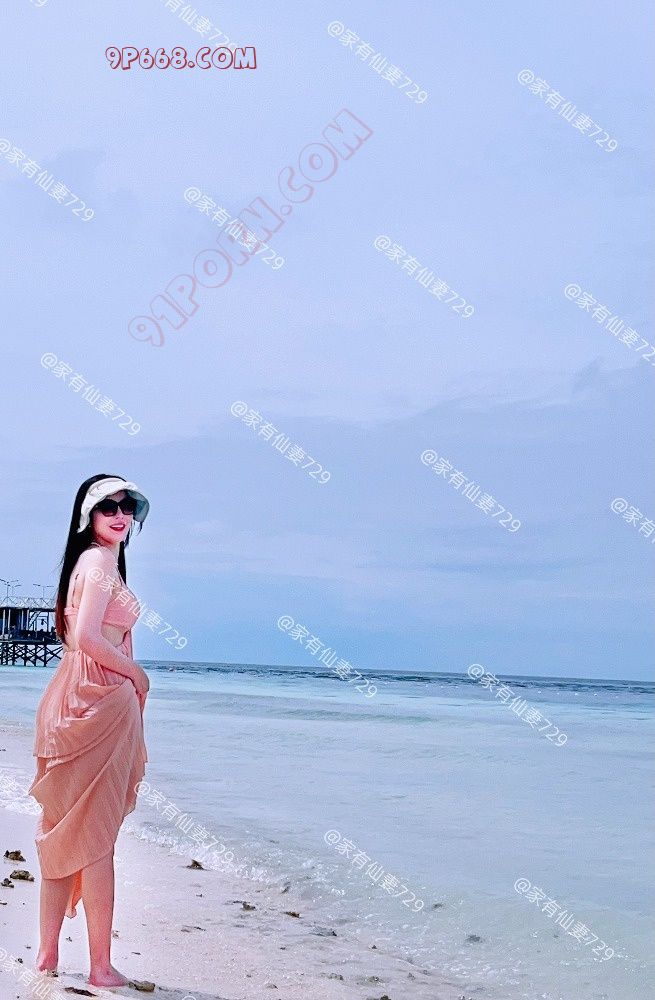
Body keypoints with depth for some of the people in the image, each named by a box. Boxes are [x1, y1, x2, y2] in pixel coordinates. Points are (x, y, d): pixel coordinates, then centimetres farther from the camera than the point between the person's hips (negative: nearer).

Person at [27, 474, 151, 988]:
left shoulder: (92, 560, 18)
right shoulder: (102, 560, -11)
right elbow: (88, 638, -21)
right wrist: (136, 674, -7)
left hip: (75, 698, 9)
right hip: (100, 700, -9)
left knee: (65, 832, 13)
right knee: (96, 837, -2)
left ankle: (48, 953, 21)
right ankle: (102, 966, 6)